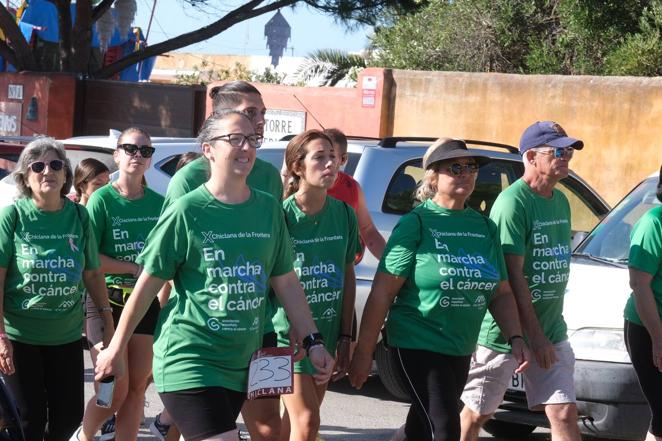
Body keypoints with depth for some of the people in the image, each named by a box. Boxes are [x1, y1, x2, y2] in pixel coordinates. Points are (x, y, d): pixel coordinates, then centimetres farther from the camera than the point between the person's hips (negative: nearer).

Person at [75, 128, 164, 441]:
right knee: (115, 391, -6)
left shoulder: (159, 203, 4)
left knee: (137, 389, 5)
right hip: (108, 300, -4)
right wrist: (135, 268, -14)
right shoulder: (102, 199, -7)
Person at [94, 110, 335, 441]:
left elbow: (286, 282, 13)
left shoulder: (269, 209, 6)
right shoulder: (186, 212, -9)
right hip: (189, 361, -6)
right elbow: (147, 286, -3)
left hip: (241, 366, 6)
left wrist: (313, 342, 7)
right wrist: (116, 350, 1)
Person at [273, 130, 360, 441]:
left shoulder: (343, 214, 1)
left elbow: (348, 275, 9)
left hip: (327, 333, 5)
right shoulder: (281, 215, -13)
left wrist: (345, 337, 7)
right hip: (287, 331, -5)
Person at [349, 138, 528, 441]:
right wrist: (364, 352, -14)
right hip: (418, 344, -6)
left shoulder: (484, 226, 8)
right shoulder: (416, 223, -10)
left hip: (460, 349, 6)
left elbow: (501, 292, 12)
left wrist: (516, 338, -3)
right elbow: (382, 293, -12)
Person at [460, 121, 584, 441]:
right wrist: (535, 337, -22)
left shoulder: (561, 201, 11)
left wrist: (548, 334, 14)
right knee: (476, 414, 7)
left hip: (551, 330, 7)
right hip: (505, 331, -7)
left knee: (564, 415, 0)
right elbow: (513, 275, -20)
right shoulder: (513, 202, -16)